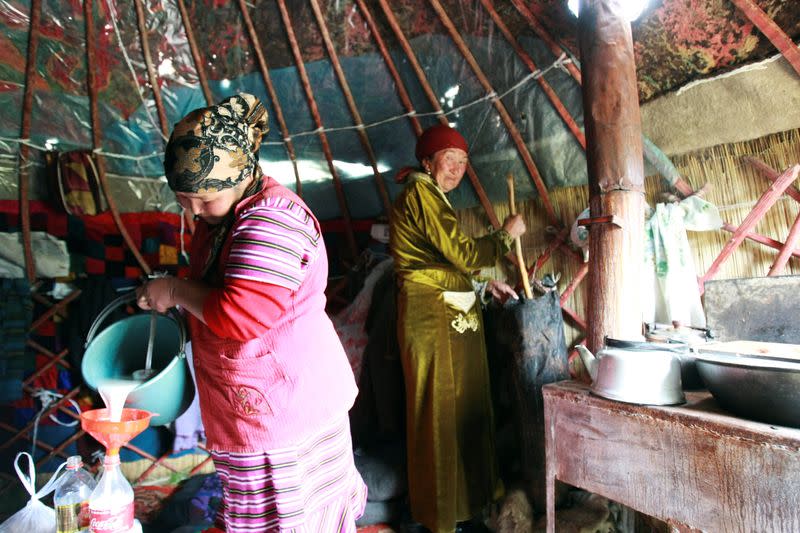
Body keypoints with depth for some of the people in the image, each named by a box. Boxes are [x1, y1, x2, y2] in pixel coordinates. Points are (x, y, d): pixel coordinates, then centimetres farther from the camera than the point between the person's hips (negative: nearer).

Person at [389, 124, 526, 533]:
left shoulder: (432, 196, 21)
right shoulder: (421, 192, -11)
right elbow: (462, 253, -16)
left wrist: (486, 285, 15)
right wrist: (506, 234, -3)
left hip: (453, 313, 10)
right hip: (432, 314, -10)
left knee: (465, 403, 17)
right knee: (440, 410, 0)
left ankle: (469, 494, 34)